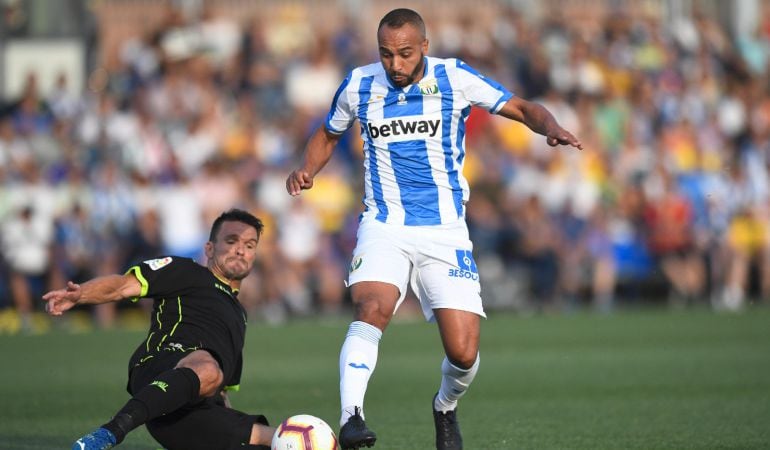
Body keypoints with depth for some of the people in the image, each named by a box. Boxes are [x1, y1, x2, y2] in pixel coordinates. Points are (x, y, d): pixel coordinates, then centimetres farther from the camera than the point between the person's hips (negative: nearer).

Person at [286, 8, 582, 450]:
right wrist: (306, 172, 1)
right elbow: (328, 135, 20)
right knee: (373, 308, -31)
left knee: (464, 352, -8)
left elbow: (523, 108, 0)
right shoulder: (359, 86, 2)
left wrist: (553, 129, -21)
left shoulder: (454, 78, -4)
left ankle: (446, 408, 26)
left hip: (446, 230, 0)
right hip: (385, 226, 0)